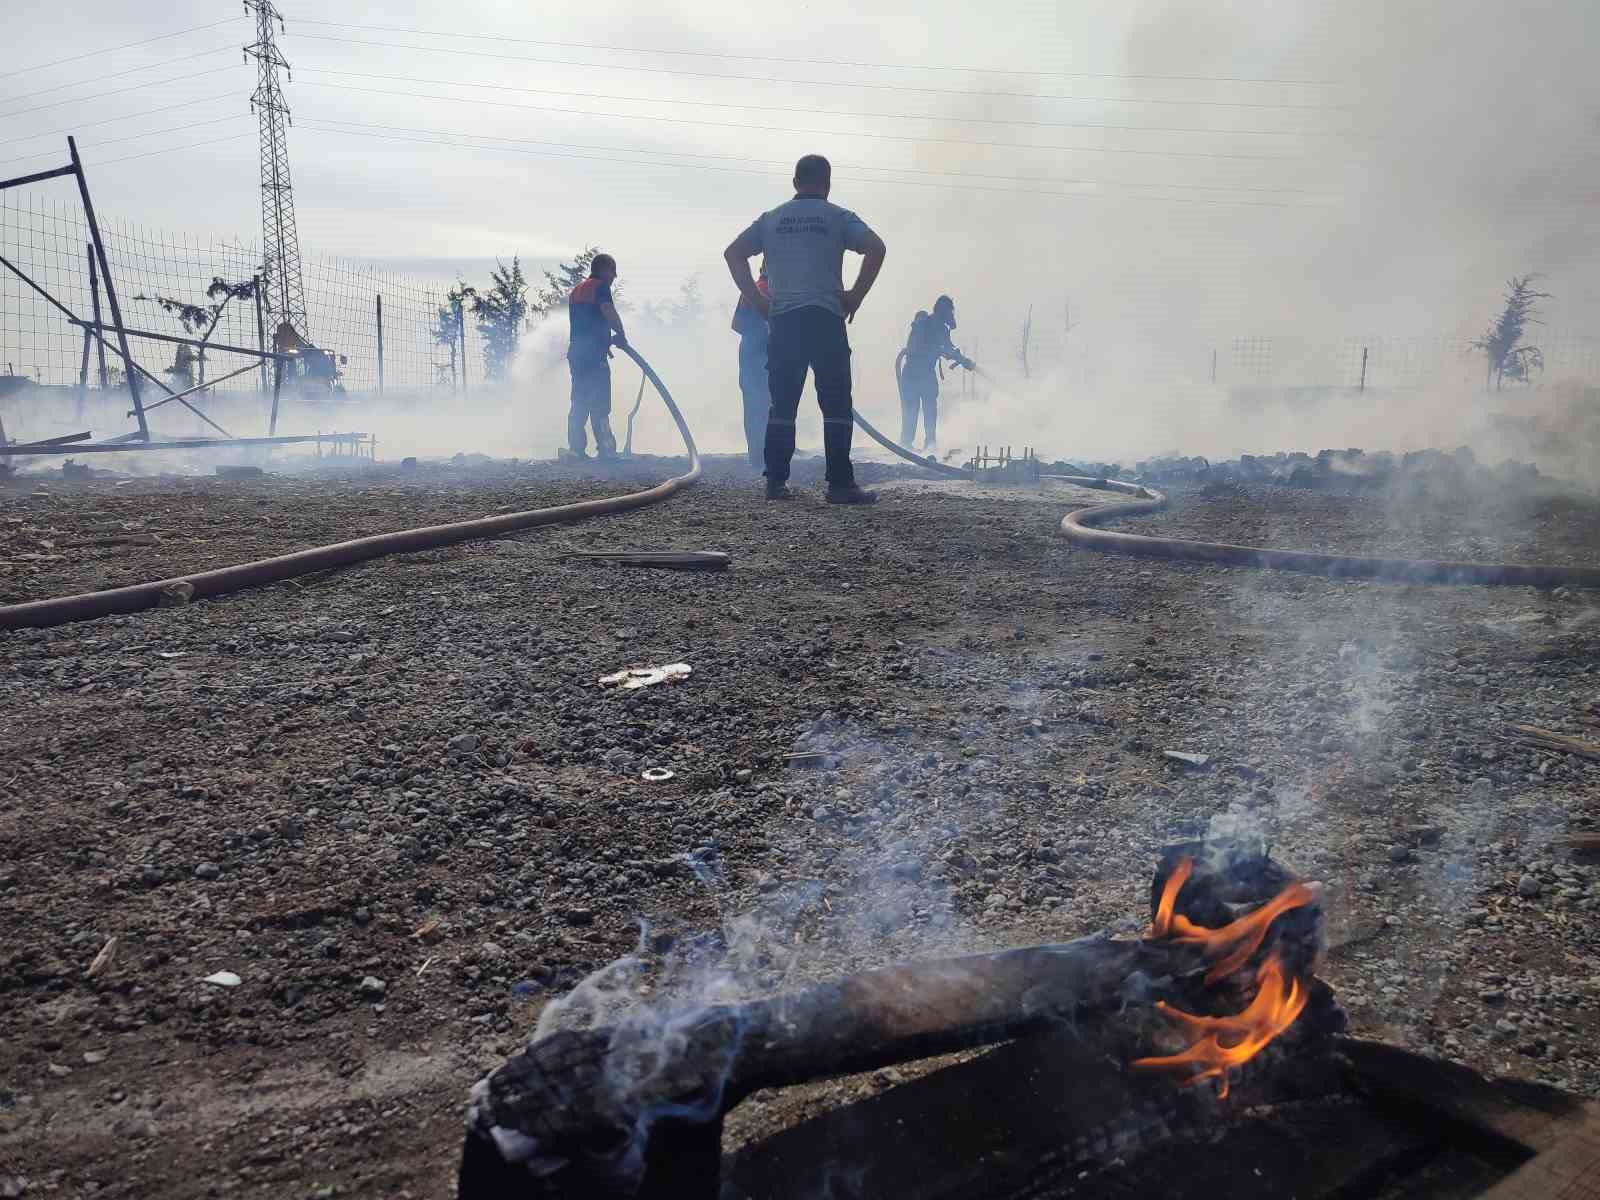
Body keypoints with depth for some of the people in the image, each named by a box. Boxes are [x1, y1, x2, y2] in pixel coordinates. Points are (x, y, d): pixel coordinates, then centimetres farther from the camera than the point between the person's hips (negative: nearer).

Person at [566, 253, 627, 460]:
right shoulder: (600, 287, -5)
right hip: (594, 353, -8)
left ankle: (576, 449, 10)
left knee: (579, 404, 11)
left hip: (576, 353, 8)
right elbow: (609, 311, -23)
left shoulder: (576, 290, 22)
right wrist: (621, 335, -11)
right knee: (599, 404, -9)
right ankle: (605, 449, -10)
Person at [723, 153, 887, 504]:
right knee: (836, 405, -2)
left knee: (781, 405, 7)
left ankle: (776, 482, 6)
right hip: (826, 319, -3)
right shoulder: (837, 216, 5)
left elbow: (733, 253, 9)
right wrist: (856, 295, -4)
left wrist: (757, 301, 8)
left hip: (783, 321, 3)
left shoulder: (771, 219, 14)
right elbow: (876, 247, -9)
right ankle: (840, 484, -6)